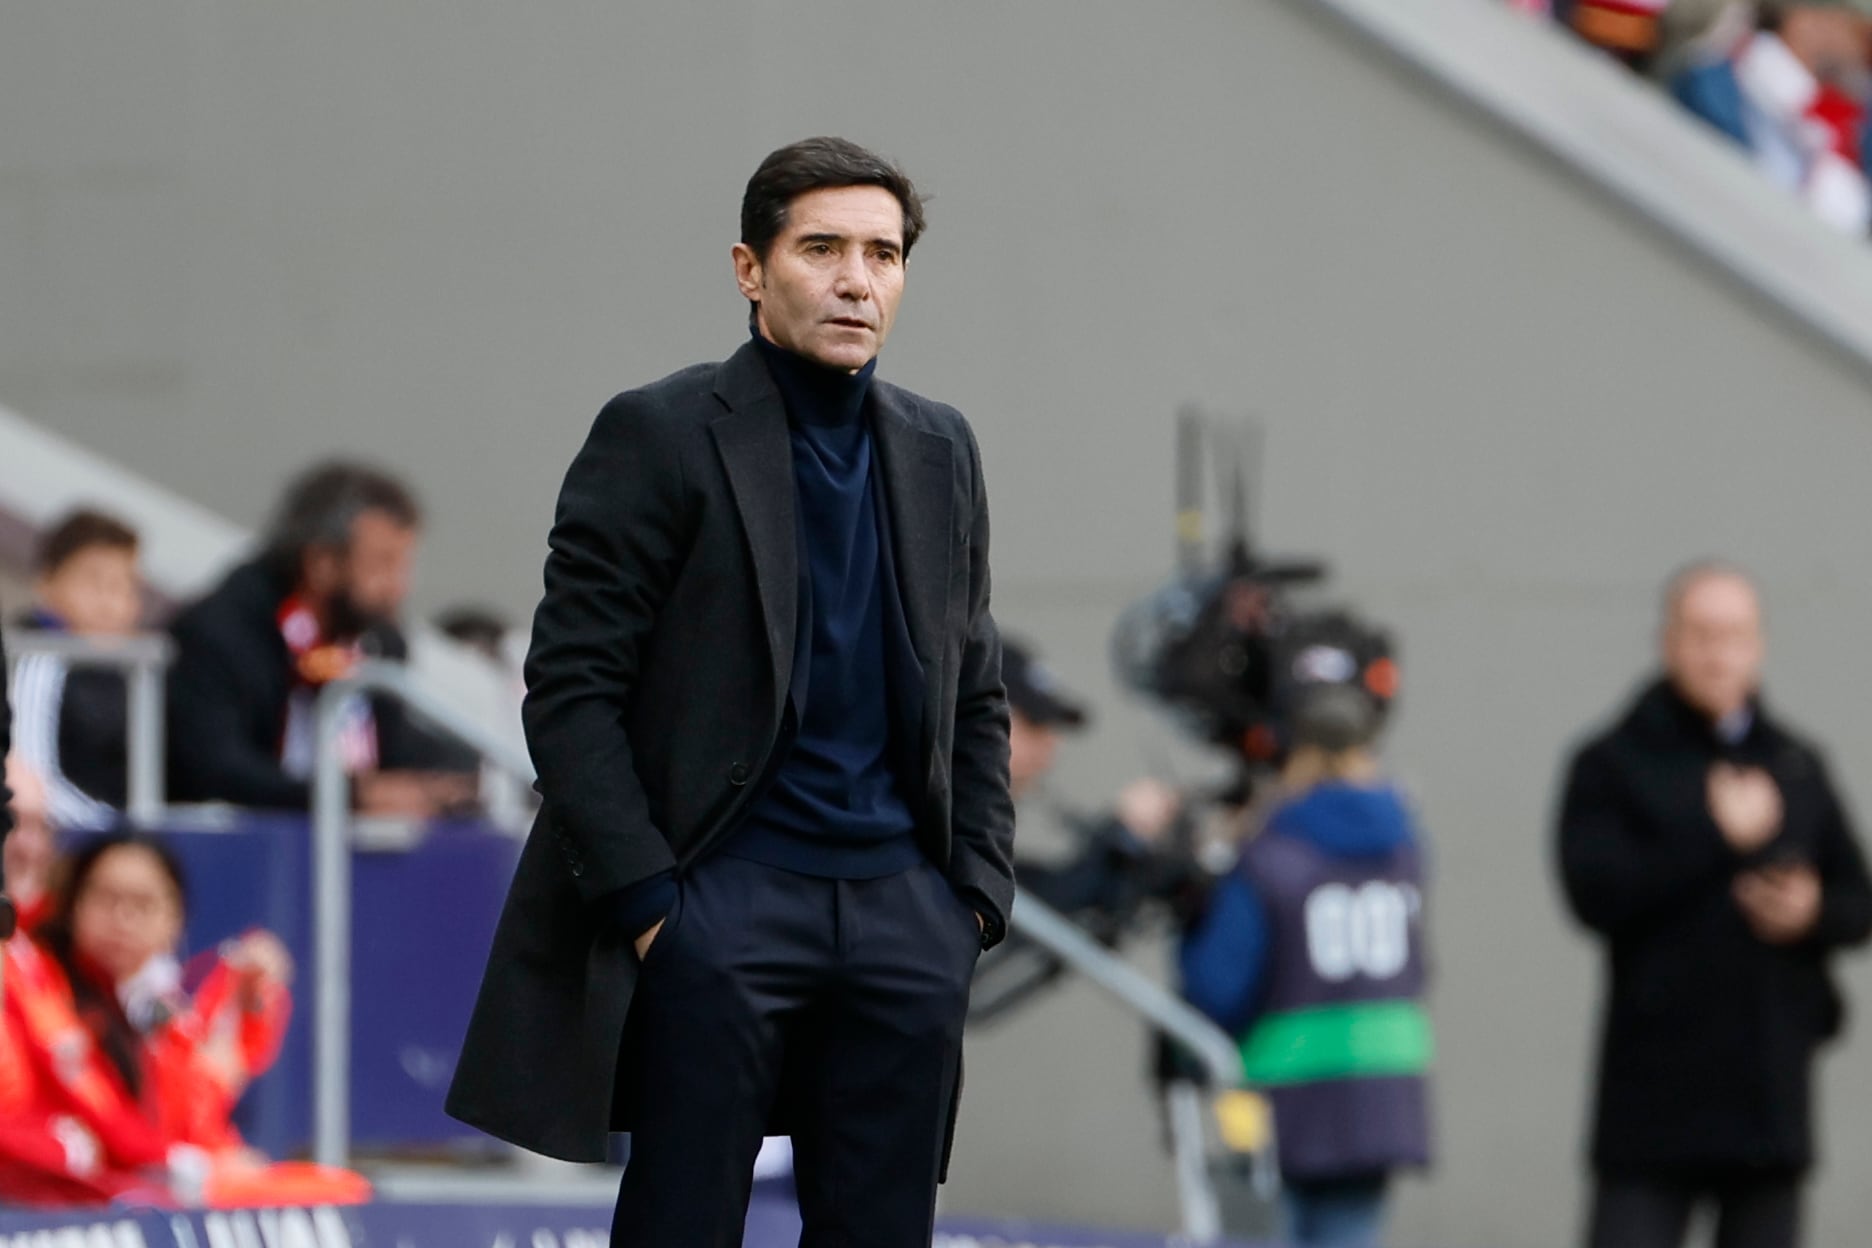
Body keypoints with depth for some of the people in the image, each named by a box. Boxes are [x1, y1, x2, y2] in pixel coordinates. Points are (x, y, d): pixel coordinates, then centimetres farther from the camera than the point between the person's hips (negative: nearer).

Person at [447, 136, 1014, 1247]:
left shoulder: (940, 450, 14)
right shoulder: (660, 437, -3)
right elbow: (571, 688, -7)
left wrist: (977, 888, 8)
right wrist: (643, 896, -13)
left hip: (904, 909, 5)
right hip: (725, 898, -5)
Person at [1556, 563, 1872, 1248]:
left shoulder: (1797, 768, 14)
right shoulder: (1612, 766, 2)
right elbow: (1596, 891, -13)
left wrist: (1812, 912, -8)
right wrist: (1720, 837, -13)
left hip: (1770, 1091, 4)